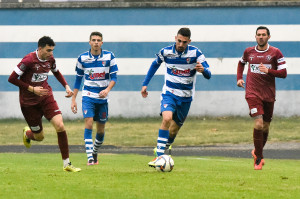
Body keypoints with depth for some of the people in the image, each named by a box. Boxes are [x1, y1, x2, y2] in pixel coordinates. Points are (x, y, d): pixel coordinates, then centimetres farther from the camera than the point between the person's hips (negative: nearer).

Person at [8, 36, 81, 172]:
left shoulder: (50, 59, 0)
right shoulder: (29, 60, -19)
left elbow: (56, 72, 22)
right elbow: (12, 79, -16)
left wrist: (66, 86, 7)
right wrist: (32, 89, -21)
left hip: (46, 97, 4)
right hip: (29, 102, -4)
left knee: (60, 126, -17)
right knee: (39, 137, 4)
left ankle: (67, 164, -10)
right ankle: (27, 134, 44)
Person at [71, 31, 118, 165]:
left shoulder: (109, 57, -3)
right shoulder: (82, 58, -1)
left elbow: (114, 77, -4)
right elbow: (78, 78, 9)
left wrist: (107, 90, -24)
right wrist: (73, 99, 6)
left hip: (102, 98, 1)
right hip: (88, 96, -1)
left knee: (101, 130, 7)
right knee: (88, 123, -19)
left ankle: (95, 153, 32)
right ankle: (90, 157, -20)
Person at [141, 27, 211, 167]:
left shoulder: (195, 53, -11)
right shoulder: (166, 52, -7)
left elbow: (208, 75, -15)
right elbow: (155, 65, 14)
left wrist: (203, 70, -38)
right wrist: (145, 84, 13)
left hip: (186, 97, 1)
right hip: (169, 93, -1)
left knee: (173, 130, 7)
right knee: (167, 119, -27)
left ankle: (163, 148, 35)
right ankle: (159, 156, -28)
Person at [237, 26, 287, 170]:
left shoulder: (275, 53, 0)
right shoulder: (248, 52, 7)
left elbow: (283, 73, -3)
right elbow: (241, 63, 29)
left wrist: (268, 71, -18)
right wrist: (239, 78, 14)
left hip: (268, 94, 1)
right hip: (253, 93, -1)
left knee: (265, 127, 9)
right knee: (258, 124, -17)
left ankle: (257, 152, 35)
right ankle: (259, 158, -8)